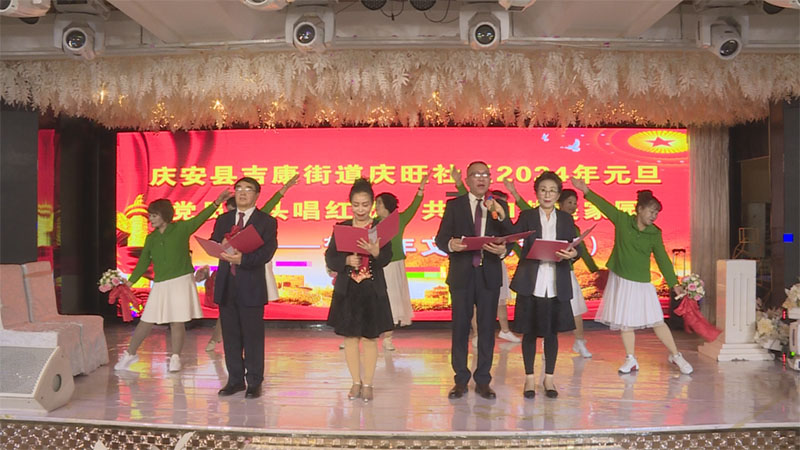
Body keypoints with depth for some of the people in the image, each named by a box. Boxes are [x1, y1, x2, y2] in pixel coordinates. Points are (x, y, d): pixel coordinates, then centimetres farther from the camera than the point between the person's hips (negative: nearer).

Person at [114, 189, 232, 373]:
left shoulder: (181, 228, 1)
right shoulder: (151, 238, 10)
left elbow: (200, 218, -7)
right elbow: (143, 263, 12)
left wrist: (216, 203, -19)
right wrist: (129, 283, 6)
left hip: (181, 281, -3)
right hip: (160, 284, 3)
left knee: (177, 321, 0)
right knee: (146, 321, 5)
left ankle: (175, 357, 12)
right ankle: (130, 354, 19)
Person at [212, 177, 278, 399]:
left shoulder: (267, 221, 0)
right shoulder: (223, 220, 16)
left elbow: (266, 252, -12)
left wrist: (243, 258, -28)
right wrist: (221, 247, -15)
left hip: (251, 286, -4)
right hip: (226, 285, 5)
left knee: (253, 336, 1)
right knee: (230, 335, 10)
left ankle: (254, 382, 12)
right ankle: (235, 379, 22)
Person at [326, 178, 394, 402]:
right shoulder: (341, 228, 4)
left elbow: (386, 259, -9)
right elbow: (330, 258, 1)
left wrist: (375, 252, -29)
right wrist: (346, 260, -18)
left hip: (373, 289, -1)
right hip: (347, 289, 2)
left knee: (370, 337, 3)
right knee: (350, 336, 6)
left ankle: (368, 384, 14)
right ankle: (356, 382, 20)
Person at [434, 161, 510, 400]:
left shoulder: (500, 206, 8)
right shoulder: (454, 205, 5)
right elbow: (440, 238, -1)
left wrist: (503, 250, -19)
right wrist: (451, 244, -23)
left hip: (489, 274, 1)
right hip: (462, 274, -1)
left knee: (487, 327, 5)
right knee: (460, 327, 4)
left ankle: (483, 381, 16)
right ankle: (460, 380, 15)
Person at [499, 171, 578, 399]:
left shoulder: (566, 219, 10)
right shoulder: (527, 216, 4)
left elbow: (574, 248, 5)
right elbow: (514, 233, -17)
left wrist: (572, 254, -18)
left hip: (556, 285, 2)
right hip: (531, 283, -1)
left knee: (552, 331, 8)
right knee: (529, 331, 5)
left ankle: (549, 378, 22)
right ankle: (529, 378, 18)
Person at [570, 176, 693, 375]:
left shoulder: (654, 234, -1)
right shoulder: (622, 220, -2)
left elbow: (662, 259, 1)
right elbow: (604, 205, 3)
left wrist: (674, 284, -3)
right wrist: (586, 190, 0)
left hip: (641, 283, -1)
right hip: (619, 280, 1)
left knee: (656, 321, -2)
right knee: (624, 321, 6)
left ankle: (675, 356, 13)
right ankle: (630, 359, 17)